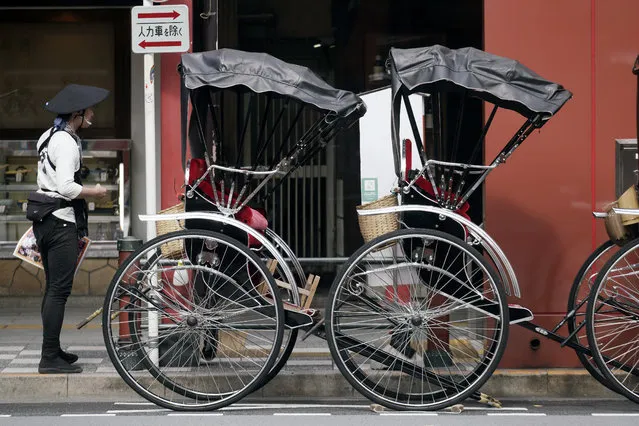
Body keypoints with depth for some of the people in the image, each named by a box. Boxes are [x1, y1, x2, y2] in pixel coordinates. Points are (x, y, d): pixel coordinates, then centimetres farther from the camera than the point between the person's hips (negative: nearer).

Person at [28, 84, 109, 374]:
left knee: (53, 288, 15)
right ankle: (50, 358, -9)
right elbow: (66, 186, -24)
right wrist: (94, 192, -9)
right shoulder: (67, 143, -15)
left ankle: (52, 350, 22)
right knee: (59, 290, -9)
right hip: (61, 222, -10)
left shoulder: (49, 137, 15)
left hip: (44, 219, 10)